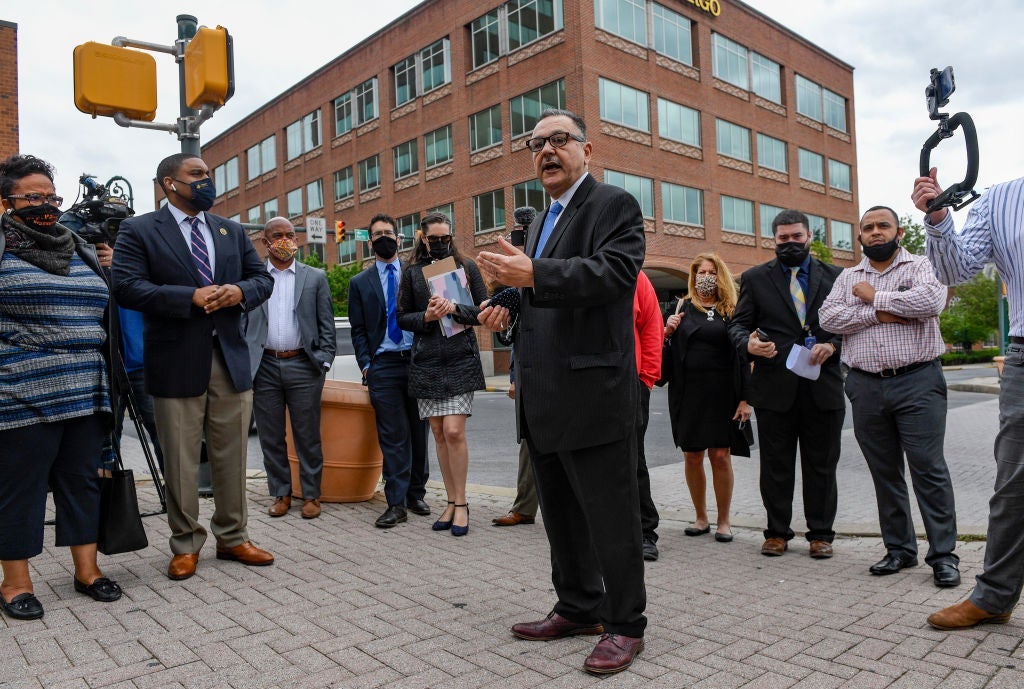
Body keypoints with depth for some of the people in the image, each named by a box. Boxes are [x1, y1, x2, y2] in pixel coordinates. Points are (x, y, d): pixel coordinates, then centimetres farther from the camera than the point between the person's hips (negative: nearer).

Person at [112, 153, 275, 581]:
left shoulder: (232, 231, 15)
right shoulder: (139, 231, 0)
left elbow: (263, 278, 14)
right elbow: (126, 287, -11)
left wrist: (241, 292, -8)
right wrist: (191, 297, -19)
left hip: (231, 358, 4)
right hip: (177, 363, -4)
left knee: (232, 457, 10)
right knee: (181, 462, 5)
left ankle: (233, 538, 24)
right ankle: (186, 545, 20)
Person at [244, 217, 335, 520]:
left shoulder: (315, 277, 7)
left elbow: (327, 325, 6)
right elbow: (242, 323, 9)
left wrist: (324, 360, -4)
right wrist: (244, 364, 0)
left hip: (303, 366, -1)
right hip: (264, 367, 1)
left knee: (308, 436, 4)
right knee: (271, 437, 8)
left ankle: (311, 494, 16)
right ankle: (281, 493, 22)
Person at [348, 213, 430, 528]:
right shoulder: (360, 283, 12)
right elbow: (358, 331, 9)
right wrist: (365, 365, -2)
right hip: (383, 366, -1)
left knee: (419, 432, 7)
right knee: (393, 437, -2)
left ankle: (416, 495, 20)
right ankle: (396, 503, 3)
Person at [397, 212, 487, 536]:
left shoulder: (466, 267, 6)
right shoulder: (412, 272, 9)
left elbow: (483, 310, 4)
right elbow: (402, 317, 9)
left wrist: (455, 309, -14)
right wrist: (426, 317, -11)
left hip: (460, 359, -2)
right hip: (425, 361, 2)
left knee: (454, 432, -10)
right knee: (438, 434, 6)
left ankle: (461, 504, 3)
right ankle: (451, 502, 17)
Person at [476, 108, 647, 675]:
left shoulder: (614, 204, -4)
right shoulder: (542, 220, 22)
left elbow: (612, 271, -23)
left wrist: (533, 275, -32)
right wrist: (510, 309, 9)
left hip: (592, 394, -9)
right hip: (542, 398, 9)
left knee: (609, 514, 1)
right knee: (560, 514, 17)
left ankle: (624, 624, 16)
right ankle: (578, 608, 32)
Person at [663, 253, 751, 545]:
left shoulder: (731, 311, 5)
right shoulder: (682, 308, 8)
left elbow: (742, 356, 2)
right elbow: (668, 352, 12)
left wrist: (745, 398, -5)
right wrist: (667, 332, -9)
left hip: (722, 393, -1)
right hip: (687, 392, 2)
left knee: (720, 456, -2)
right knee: (692, 456, 5)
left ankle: (723, 519, 14)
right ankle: (701, 518, 21)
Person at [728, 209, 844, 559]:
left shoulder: (833, 276, 10)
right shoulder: (755, 278, 7)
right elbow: (738, 324, 5)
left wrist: (833, 345, -8)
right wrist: (748, 344, -16)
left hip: (823, 386, 1)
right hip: (774, 387, 0)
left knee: (821, 466, 8)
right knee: (775, 466, 7)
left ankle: (820, 534, 20)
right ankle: (777, 533, 19)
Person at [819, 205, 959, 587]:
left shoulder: (920, 266, 4)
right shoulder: (848, 277, 14)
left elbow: (931, 300, -17)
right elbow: (828, 316, -1)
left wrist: (875, 297, -7)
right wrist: (877, 314, -11)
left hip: (917, 383, -4)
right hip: (865, 386, 4)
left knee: (928, 468, -4)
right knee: (884, 471, 10)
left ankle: (943, 555, 6)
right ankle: (899, 548, 21)